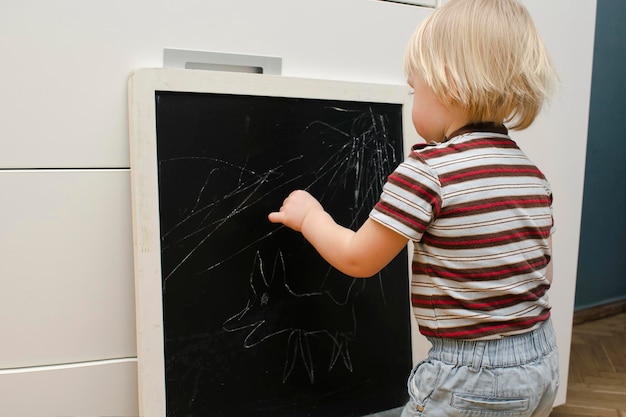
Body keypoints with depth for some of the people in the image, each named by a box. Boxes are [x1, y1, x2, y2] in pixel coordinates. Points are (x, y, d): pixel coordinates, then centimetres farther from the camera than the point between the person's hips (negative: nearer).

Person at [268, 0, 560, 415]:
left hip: (471, 375, -7)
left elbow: (358, 259, -14)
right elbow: (541, 270, 10)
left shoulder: (427, 169, -21)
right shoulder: (533, 174, 2)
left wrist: (309, 215, 2)